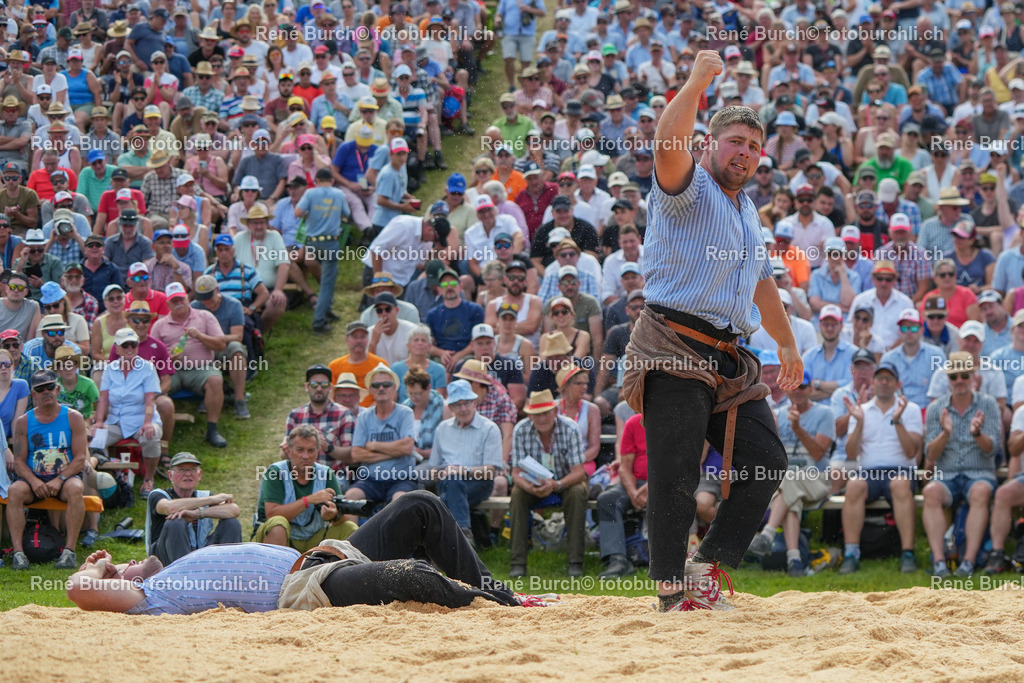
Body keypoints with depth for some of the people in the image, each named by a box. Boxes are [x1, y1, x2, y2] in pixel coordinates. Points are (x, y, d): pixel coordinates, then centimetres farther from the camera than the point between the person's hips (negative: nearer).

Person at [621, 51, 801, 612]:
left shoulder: (746, 210, 25)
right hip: (675, 352, -8)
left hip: (728, 360, 8)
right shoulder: (688, 190, -1)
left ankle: (708, 567, 10)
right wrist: (696, 85, -33)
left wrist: (786, 343, 44)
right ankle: (671, 592, -6)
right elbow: (668, 149, -24)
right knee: (676, 477, -12)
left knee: (767, 461, 0)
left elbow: (762, 281, 38)